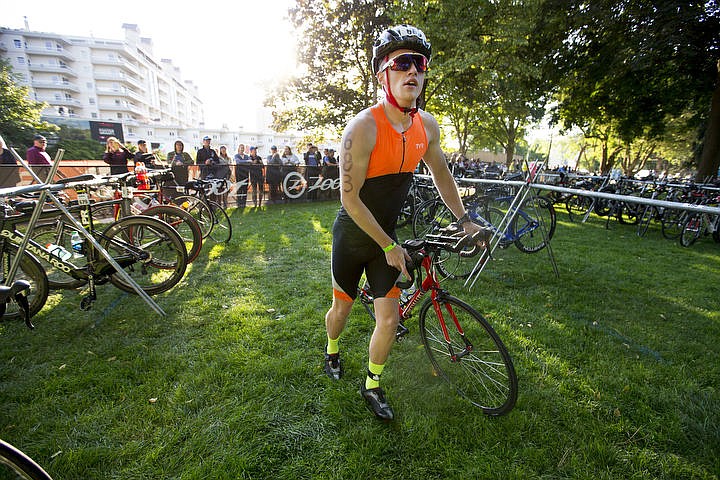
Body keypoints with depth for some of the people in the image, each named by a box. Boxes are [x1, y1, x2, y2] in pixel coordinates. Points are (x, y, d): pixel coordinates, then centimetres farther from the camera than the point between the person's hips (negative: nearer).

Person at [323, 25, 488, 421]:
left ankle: (372, 386, 31)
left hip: (387, 238, 4)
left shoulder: (427, 126, -5)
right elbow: (350, 198, -23)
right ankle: (332, 351, 51)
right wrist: (389, 246, -18)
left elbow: (440, 173, 11)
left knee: (389, 320, 5)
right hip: (352, 236, -4)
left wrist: (464, 220, 10)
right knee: (341, 309, 15)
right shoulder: (364, 127, -24)